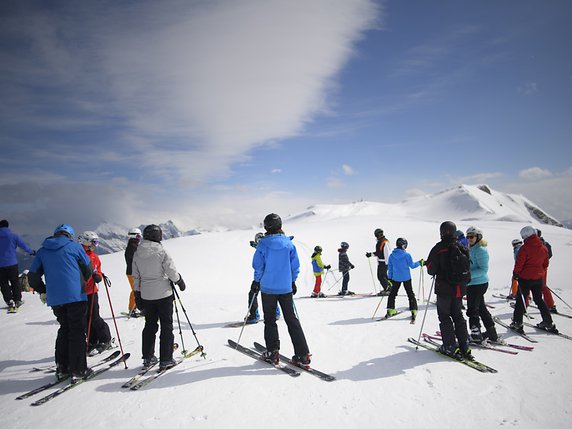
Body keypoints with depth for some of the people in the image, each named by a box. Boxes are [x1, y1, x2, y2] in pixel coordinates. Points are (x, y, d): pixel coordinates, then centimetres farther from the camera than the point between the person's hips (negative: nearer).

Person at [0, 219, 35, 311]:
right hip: (12, 264, 0)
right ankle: (17, 300, 19)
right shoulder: (13, 236, -4)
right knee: (15, 282, 14)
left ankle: (9, 301, 0)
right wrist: (32, 252, 16)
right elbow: (24, 246, -1)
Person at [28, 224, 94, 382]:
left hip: (54, 299, 4)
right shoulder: (74, 246, 1)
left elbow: (33, 276, 10)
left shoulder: (42, 251, 12)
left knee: (64, 329, 18)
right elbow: (88, 269, 7)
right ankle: (78, 370, 3)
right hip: (76, 296, -4)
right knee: (77, 331, 2)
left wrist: (42, 291, 25)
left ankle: (62, 368, 21)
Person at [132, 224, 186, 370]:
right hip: (163, 293, -5)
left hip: (146, 295, 5)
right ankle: (165, 360, 7)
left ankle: (148, 358, 24)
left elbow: (135, 277, 7)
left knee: (150, 325, 18)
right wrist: (180, 282, 6)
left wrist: (138, 295, 15)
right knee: (166, 326, 5)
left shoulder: (137, 254, 1)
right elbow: (172, 271, -13)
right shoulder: (161, 252, -15)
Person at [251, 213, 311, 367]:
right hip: (286, 288, 2)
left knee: (270, 320, 13)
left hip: (268, 287, -2)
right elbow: (295, 265, 2)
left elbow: (257, 265, -6)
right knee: (292, 320, 8)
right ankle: (302, 355, 6)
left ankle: (272, 353, 14)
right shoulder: (289, 243, -2)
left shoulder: (263, 244, -8)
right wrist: (292, 281, 14)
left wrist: (256, 281, 9)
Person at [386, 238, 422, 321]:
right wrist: (419, 262, 12)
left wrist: (390, 278, 10)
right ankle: (413, 311, 8)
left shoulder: (391, 256, -4)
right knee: (410, 294, 10)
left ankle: (390, 310, 13)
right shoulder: (407, 255, -14)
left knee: (392, 294, 14)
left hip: (396, 278, 2)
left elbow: (390, 268, 2)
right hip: (406, 278, -2)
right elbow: (412, 265, -4)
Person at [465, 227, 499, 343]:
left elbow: (483, 270, -21)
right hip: (472, 283, 10)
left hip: (478, 284, -10)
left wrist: (469, 274, -28)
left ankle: (476, 335, 7)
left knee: (472, 310, -3)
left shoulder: (480, 250, -16)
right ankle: (492, 334, 29)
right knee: (481, 308, 18)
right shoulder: (471, 249, 13)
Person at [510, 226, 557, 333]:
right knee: (539, 299, 18)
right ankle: (548, 322, 20)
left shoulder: (525, 248, -17)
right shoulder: (543, 248, 4)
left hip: (525, 277, -6)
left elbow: (519, 263, -17)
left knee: (520, 300, 2)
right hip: (539, 278, 6)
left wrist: (515, 273, -3)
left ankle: (517, 322, 4)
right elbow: (545, 264, 13)